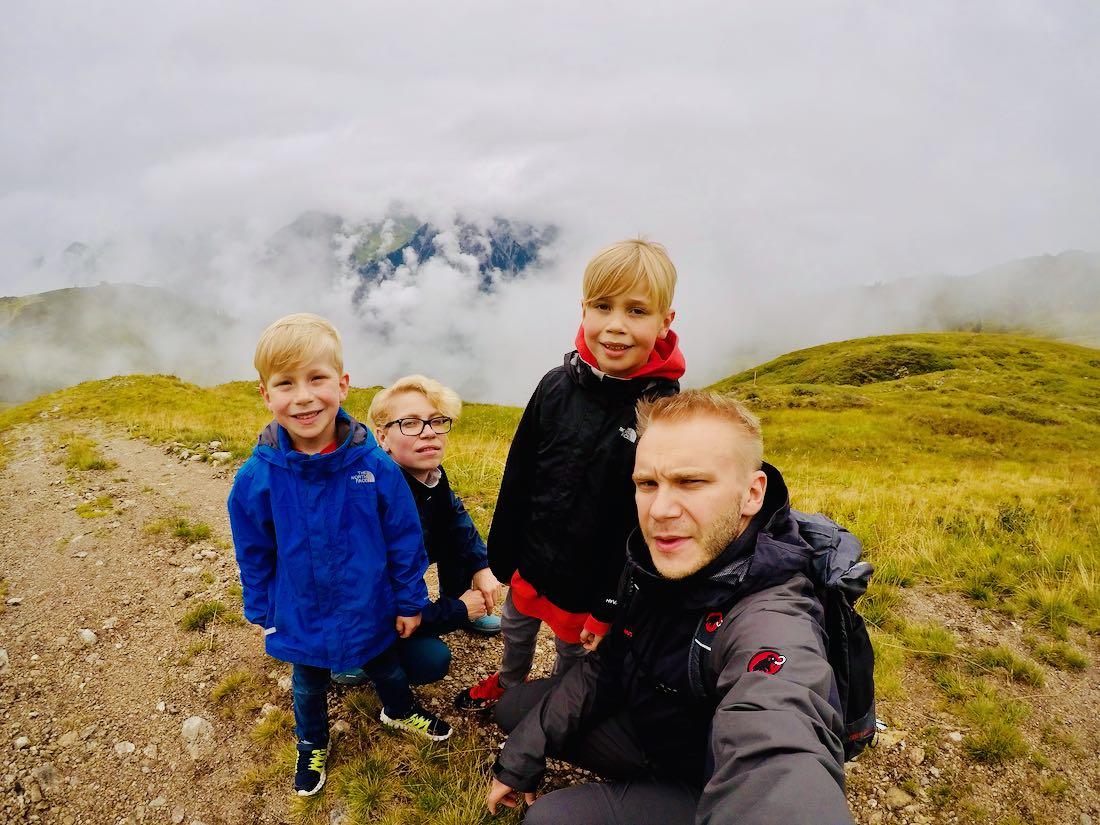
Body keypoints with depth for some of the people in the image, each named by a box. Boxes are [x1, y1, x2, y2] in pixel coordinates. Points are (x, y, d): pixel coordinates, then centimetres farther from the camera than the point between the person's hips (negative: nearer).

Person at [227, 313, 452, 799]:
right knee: (308, 687, 27)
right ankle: (312, 745, 56)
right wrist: (260, 612, 4)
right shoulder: (256, 479, -22)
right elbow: (254, 556, -6)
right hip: (301, 620, 0)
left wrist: (410, 601, -3)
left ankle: (400, 711, 60)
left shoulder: (376, 467, -24)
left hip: (370, 611, 0)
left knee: (386, 668, 28)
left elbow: (404, 540, -11)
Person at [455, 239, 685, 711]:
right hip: (529, 565, 4)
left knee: (573, 658, 22)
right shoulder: (556, 388, -11)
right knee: (515, 632, 28)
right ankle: (507, 686, 59)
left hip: (591, 584, -3)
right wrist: (500, 558, 4)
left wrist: (610, 610, -14)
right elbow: (518, 478, -1)